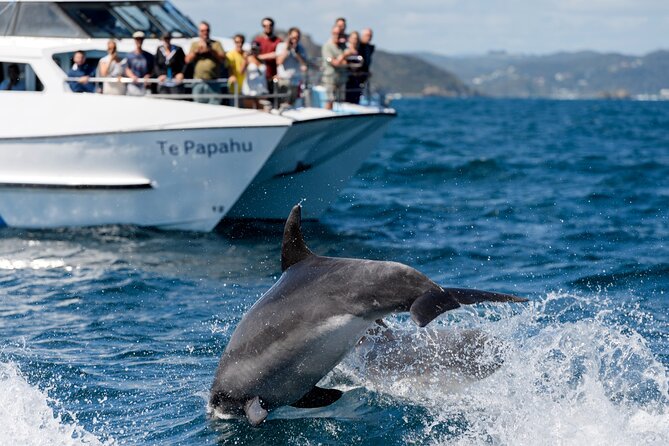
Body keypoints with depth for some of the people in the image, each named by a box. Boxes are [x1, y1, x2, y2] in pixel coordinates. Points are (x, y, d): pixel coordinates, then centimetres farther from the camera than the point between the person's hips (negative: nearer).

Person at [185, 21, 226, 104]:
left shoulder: (216, 44, 12)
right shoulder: (194, 44, 18)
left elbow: (223, 59, 1)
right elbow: (188, 60, 8)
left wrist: (210, 51, -8)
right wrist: (197, 51, -3)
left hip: (213, 82, -2)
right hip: (199, 83, 2)